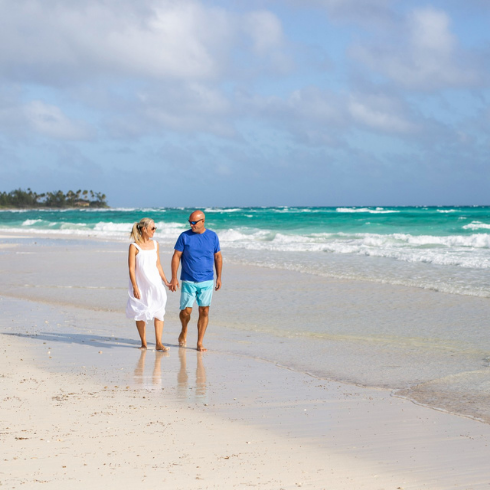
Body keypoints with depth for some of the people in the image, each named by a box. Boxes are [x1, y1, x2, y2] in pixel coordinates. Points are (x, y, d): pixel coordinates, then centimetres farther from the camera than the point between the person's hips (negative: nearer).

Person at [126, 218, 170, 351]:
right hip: (140, 284, -3)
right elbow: (131, 268, -9)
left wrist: (165, 281, 14)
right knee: (140, 314, 5)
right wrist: (135, 287, -14)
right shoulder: (134, 246, -7)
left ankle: (159, 343, -7)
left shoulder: (155, 244, 8)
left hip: (155, 283, 4)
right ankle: (143, 343, 17)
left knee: (159, 312, -8)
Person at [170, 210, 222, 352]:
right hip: (188, 281, -1)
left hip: (207, 281, 1)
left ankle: (200, 343, 6)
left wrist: (219, 277, 10)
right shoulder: (185, 236, -2)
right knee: (186, 311, -4)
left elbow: (218, 257, 12)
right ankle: (184, 331, 27)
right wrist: (174, 278, -8)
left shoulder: (212, 236, 3)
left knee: (204, 311, -1)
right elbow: (176, 256, -1)